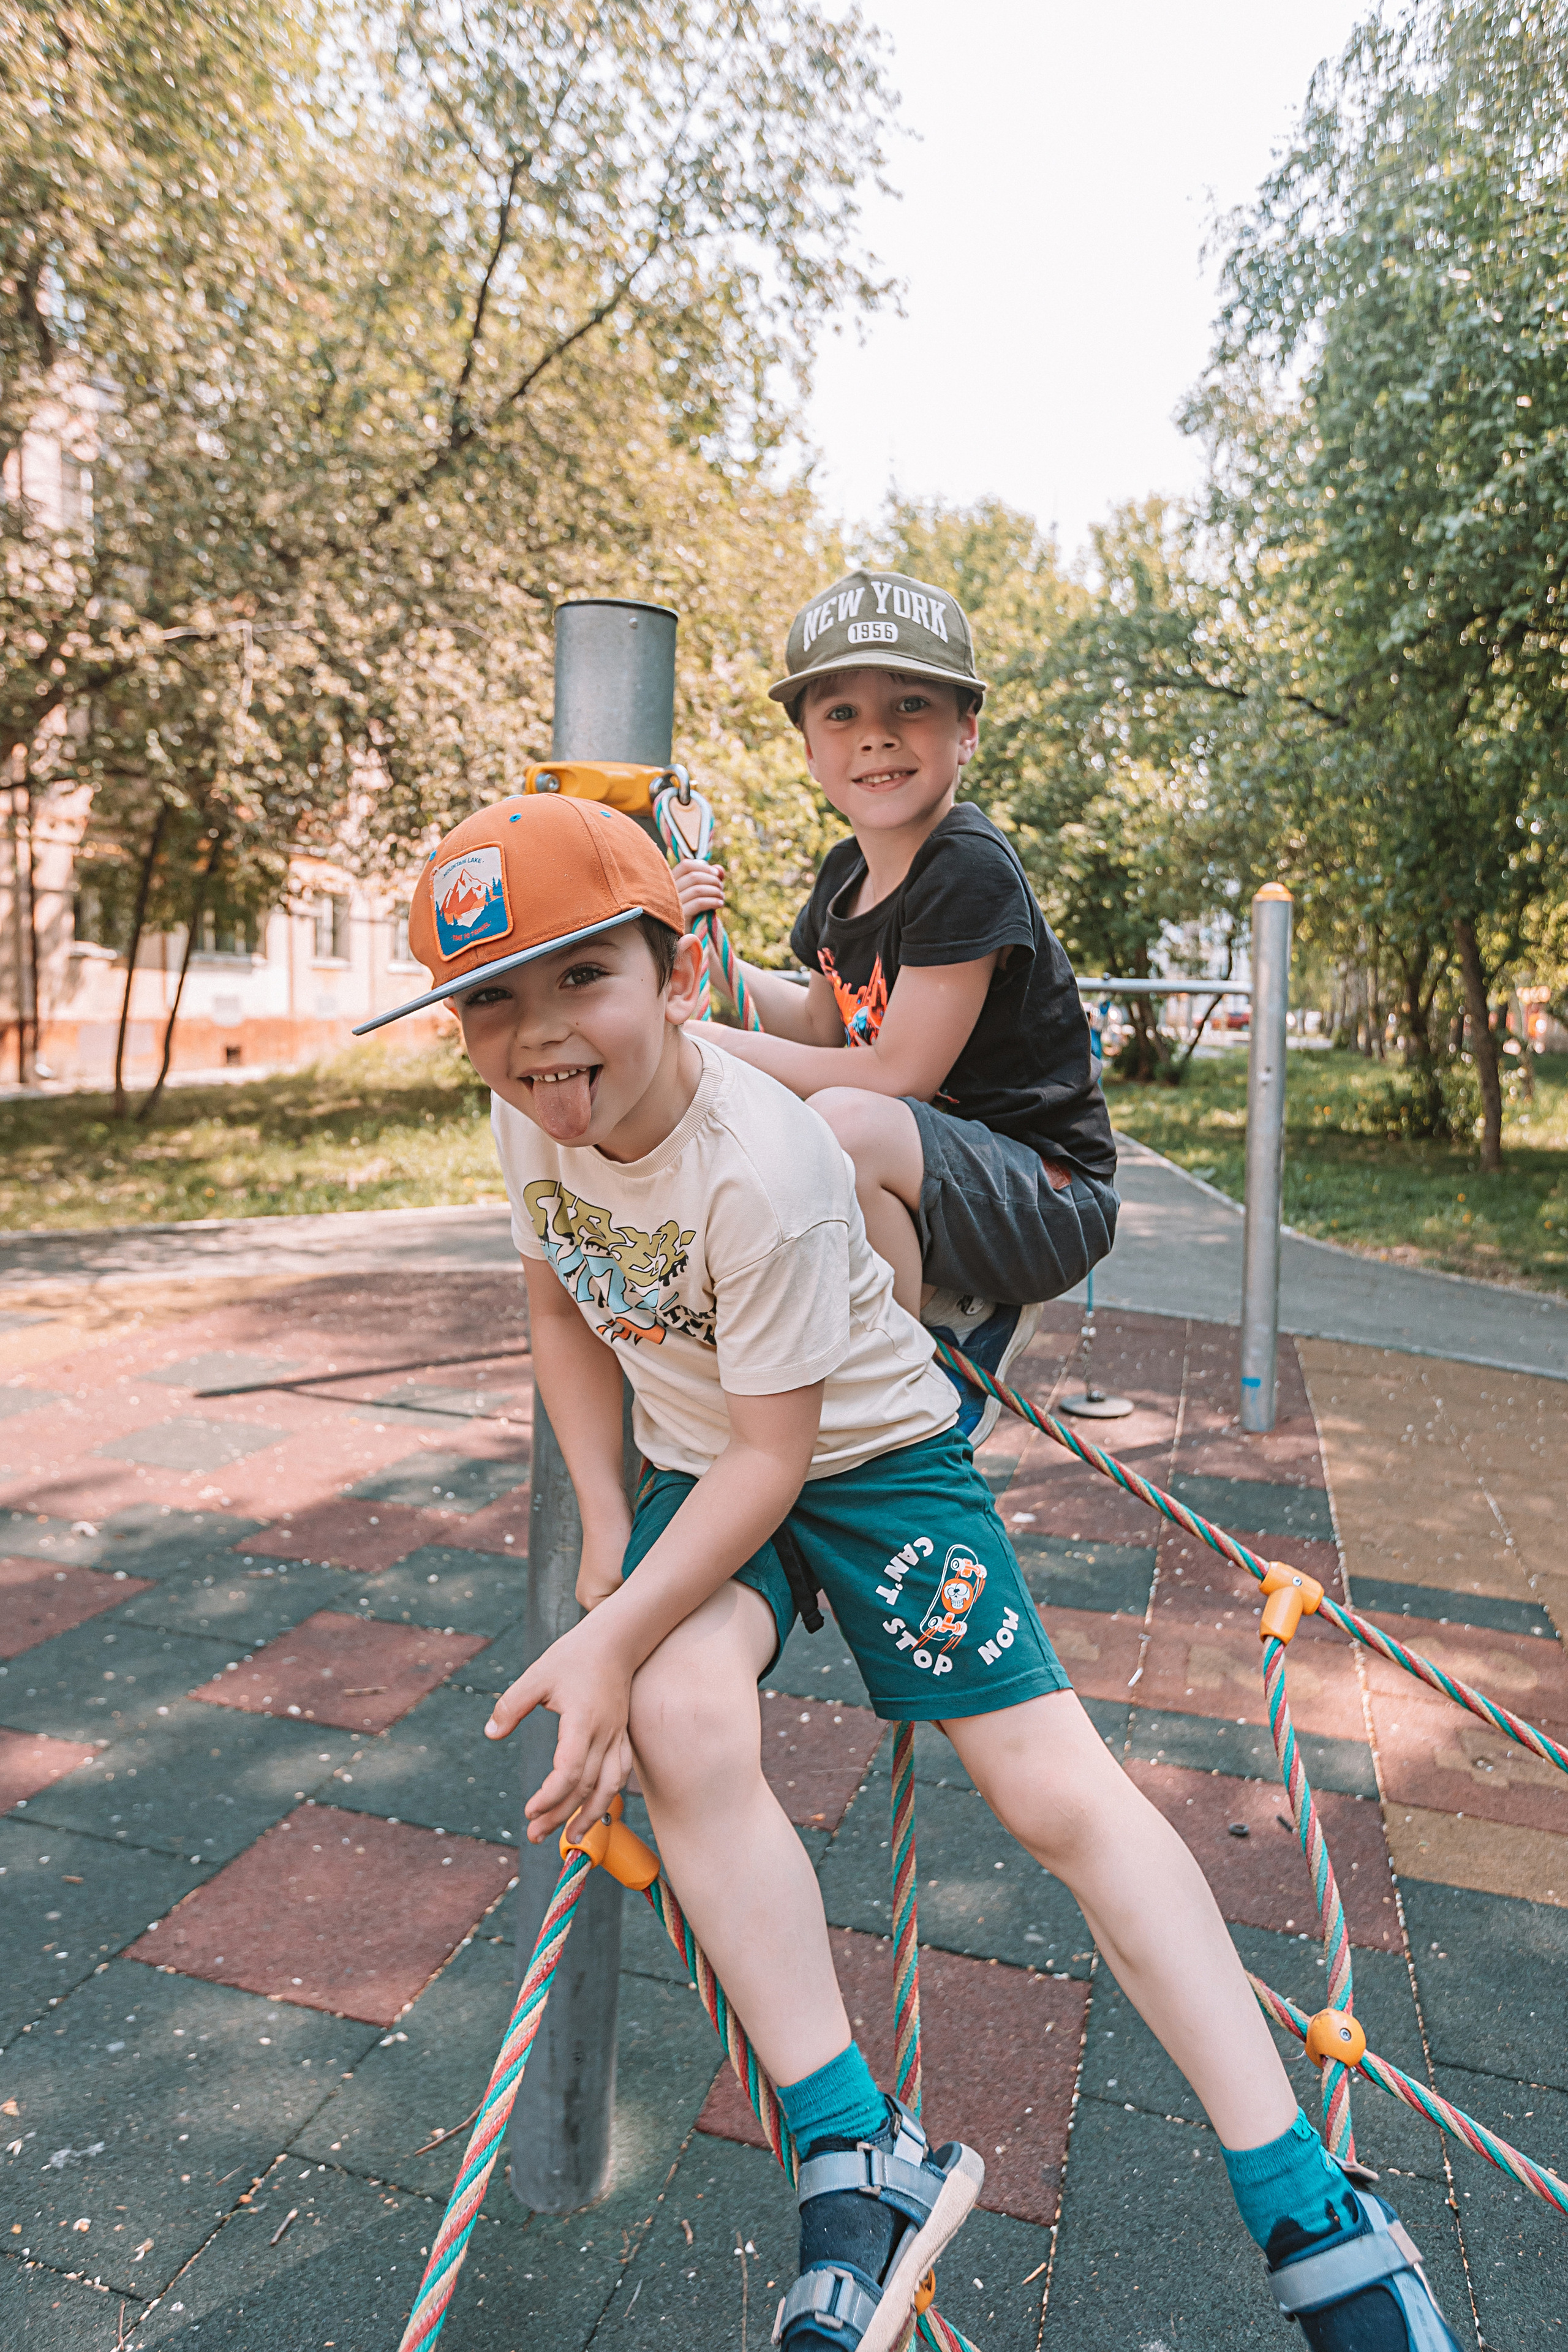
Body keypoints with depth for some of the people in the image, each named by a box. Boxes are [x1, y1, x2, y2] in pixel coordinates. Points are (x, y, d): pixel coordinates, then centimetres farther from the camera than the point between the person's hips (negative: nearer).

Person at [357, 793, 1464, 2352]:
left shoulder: (763, 1169, -30)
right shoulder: (530, 1118, -9)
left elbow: (773, 1458, -24)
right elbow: (564, 1315, 7)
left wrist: (609, 1640, -29)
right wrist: (604, 1535, -1)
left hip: (868, 1454, -5)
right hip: (695, 1470, 5)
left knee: (1057, 1793, -10)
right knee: (681, 1723, -26)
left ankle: (1311, 2219, 5)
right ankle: (858, 2165, -13)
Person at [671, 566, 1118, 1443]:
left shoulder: (970, 869, -19)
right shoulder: (849, 871, 6)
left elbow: (897, 1072, -21)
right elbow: (820, 1024, 18)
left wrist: (711, 1043, -14)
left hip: (1051, 1199, -9)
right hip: (935, 1184, 9)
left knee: (847, 1123, -34)